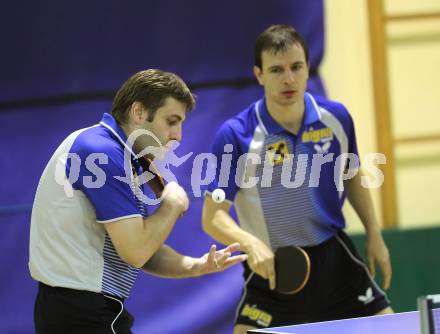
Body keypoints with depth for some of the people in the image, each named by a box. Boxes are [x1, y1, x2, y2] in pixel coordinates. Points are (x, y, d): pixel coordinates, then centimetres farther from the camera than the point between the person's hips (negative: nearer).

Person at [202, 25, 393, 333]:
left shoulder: (336, 117, -4)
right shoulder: (235, 135, -16)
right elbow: (214, 216, -17)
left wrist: (374, 235, 12)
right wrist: (250, 243, -35)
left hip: (336, 258, 4)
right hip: (274, 270, -3)